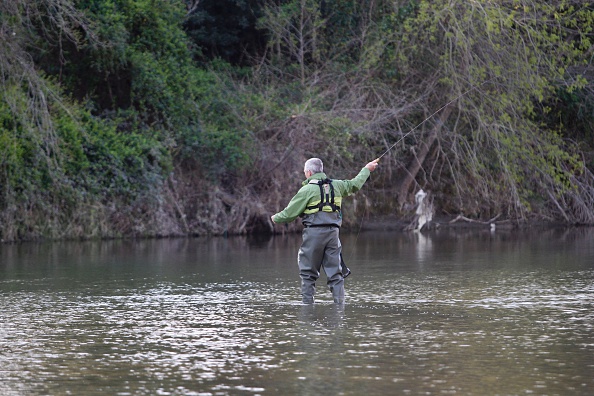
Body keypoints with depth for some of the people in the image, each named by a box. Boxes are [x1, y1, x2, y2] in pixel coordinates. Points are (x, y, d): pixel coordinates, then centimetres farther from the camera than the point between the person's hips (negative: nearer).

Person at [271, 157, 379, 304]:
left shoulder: (307, 189, -7)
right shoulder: (335, 185, 9)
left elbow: (290, 212, -5)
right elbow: (355, 184, 25)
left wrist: (276, 218, 14)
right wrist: (366, 169, 41)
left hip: (314, 232, -5)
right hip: (333, 231, 5)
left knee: (308, 272, 4)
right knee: (335, 272, 6)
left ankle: (307, 302, 1)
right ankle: (340, 301, 1)